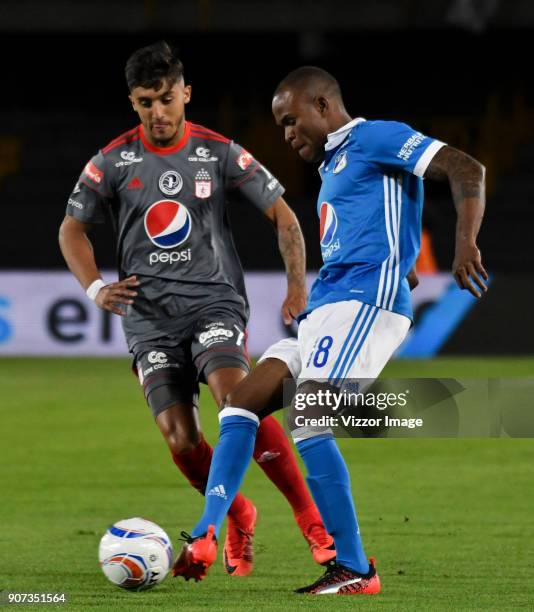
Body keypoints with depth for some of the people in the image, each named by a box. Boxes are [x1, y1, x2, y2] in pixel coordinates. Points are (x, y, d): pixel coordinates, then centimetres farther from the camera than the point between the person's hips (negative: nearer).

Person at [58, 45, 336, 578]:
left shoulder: (219, 153, 1)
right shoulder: (113, 162, 3)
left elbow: (281, 214, 7)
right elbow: (72, 228, 15)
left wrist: (297, 282, -4)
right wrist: (95, 288, -1)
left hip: (214, 300, -2)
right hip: (149, 315, 2)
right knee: (179, 439, -9)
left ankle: (312, 520, -20)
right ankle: (239, 519, 19)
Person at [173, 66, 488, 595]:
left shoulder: (376, 137, -2)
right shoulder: (333, 166, 27)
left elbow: (466, 170, -13)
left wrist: (465, 244, -28)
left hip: (365, 300, -10)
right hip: (324, 310, 10)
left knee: (306, 422, -21)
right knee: (239, 405, 5)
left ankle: (354, 571, -17)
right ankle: (204, 539, 1)